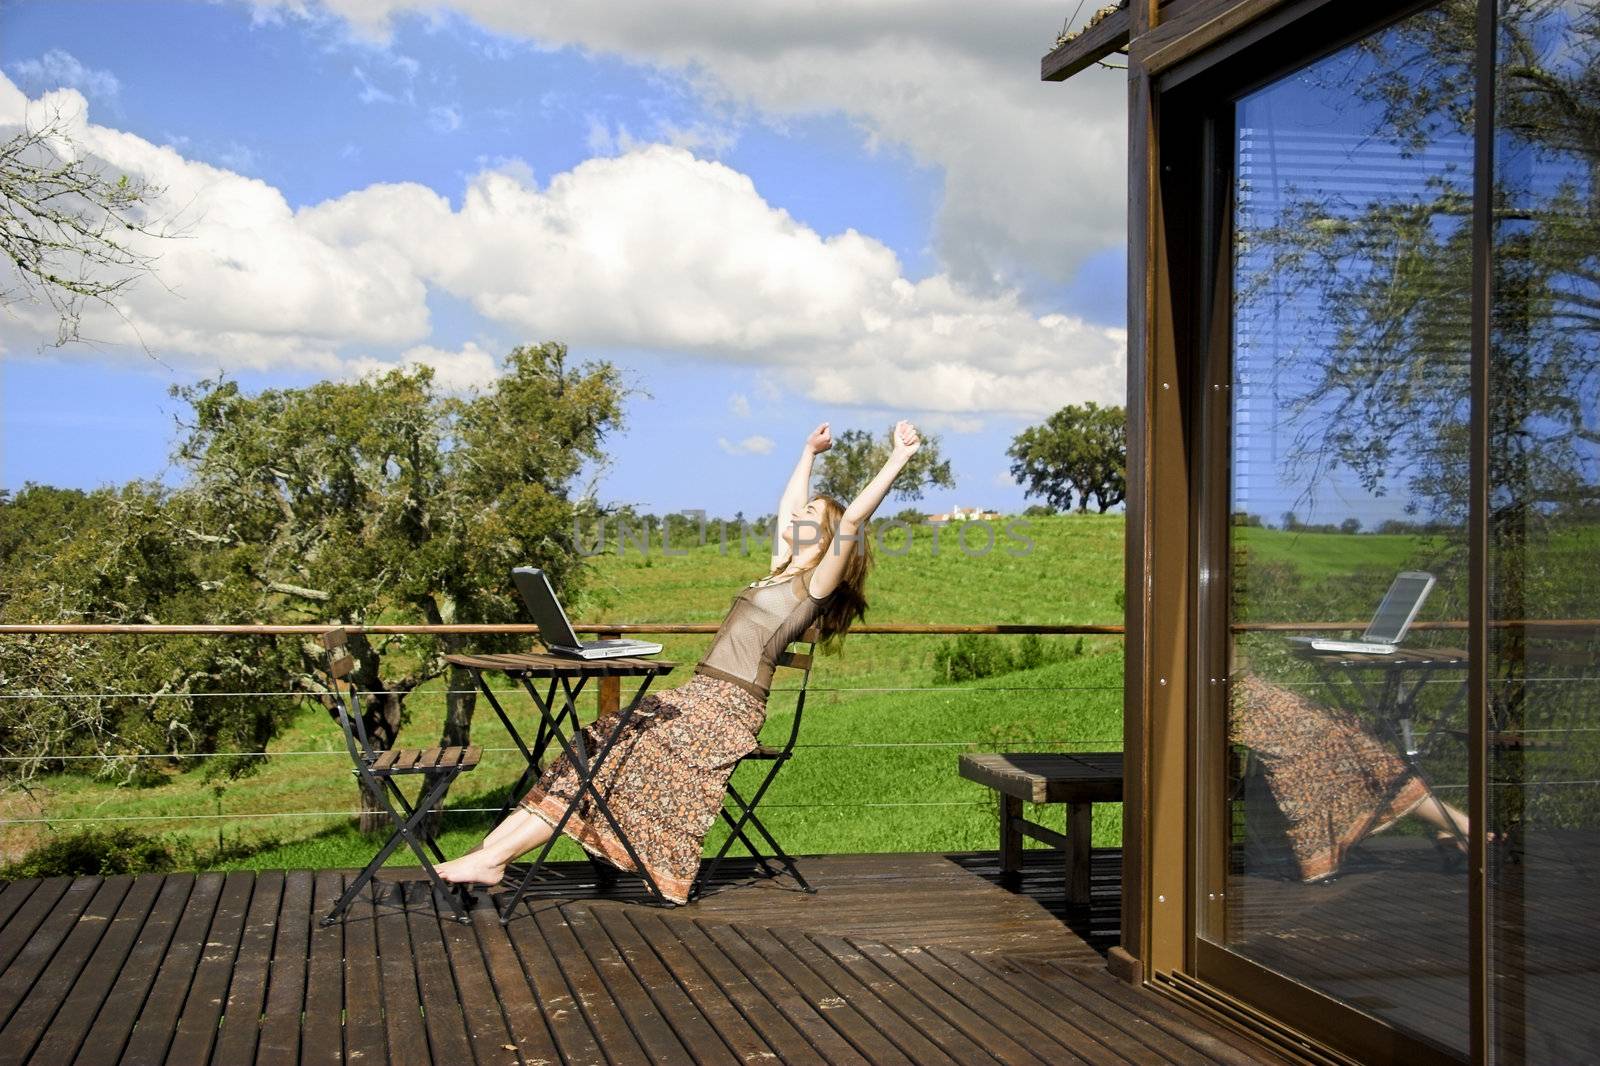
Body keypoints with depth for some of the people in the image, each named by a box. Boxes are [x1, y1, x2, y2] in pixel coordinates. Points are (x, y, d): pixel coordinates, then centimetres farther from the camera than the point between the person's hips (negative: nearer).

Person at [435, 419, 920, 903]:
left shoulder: (816, 585, -3)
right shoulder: (784, 573, 21)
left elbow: (852, 519, -15)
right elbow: (786, 508, 34)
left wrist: (897, 460, -16)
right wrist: (809, 453, 41)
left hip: (728, 709, -8)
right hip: (697, 696, 8)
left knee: (624, 762, -20)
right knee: (597, 750, -8)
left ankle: (493, 860, -23)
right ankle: (486, 849, -16)